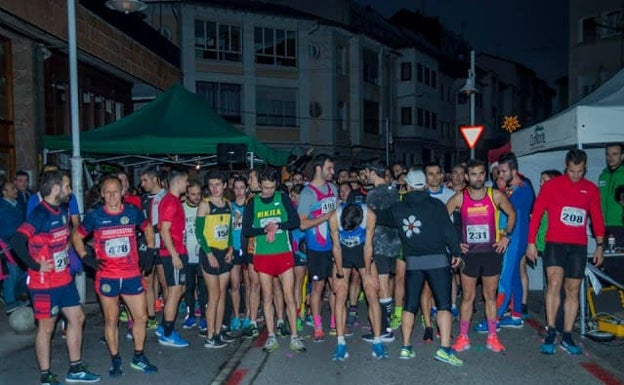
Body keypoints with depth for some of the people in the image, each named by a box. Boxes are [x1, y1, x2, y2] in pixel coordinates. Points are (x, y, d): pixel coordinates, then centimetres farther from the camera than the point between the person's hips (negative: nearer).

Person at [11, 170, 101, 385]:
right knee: (46, 327, 5)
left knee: (77, 318, 13)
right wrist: (36, 265, -24)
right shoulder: (40, 214, -20)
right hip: (45, 283, -8)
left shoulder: (61, 211, 7)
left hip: (64, 278, 9)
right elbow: (17, 242, -32)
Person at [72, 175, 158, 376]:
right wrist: (86, 258, -3)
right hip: (106, 277, -1)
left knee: (141, 317, 6)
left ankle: (138, 358, 24)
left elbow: (148, 228, 17)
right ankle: (115, 360, 25)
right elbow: (76, 236, 8)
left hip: (132, 275, 2)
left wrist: (150, 251, 8)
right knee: (111, 320, 9)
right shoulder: (95, 216, -5)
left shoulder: (133, 212, -1)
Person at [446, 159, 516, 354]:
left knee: (490, 296, 11)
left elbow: (512, 214, 10)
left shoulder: (496, 195, -4)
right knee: (467, 297, 6)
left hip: (491, 252, 1)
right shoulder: (459, 198, -6)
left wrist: (506, 236, 2)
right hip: (469, 253, 0)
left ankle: (492, 337, 21)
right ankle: (463, 337, 14)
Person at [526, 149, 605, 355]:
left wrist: (599, 245, 7)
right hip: (555, 243, -3)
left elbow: (597, 218, 14)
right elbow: (536, 214, 1)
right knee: (554, 283, -19)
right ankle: (550, 332, -9)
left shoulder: (591, 189, 9)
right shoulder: (551, 185, 0)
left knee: (573, 291, 7)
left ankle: (567, 336, 17)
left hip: (578, 246, 3)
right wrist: (531, 242, -2)